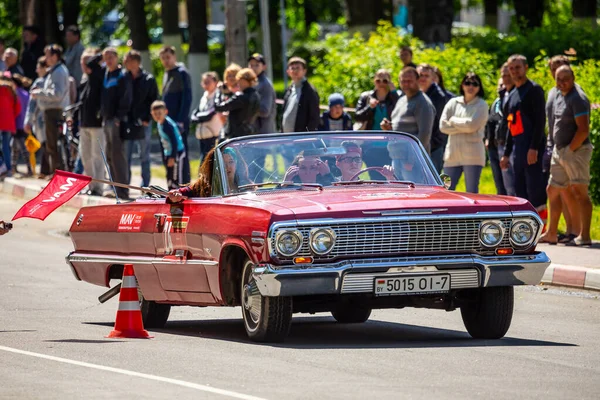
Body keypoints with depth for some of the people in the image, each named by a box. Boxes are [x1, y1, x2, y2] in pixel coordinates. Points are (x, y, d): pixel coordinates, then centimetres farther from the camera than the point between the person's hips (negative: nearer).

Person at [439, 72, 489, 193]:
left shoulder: (481, 105, 4)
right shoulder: (453, 103, 13)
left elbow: (473, 125, -11)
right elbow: (443, 126, 2)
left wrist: (453, 120, 2)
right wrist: (464, 127, -6)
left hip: (472, 155, -3)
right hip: (452, 153, 3)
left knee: (472, 192, 0)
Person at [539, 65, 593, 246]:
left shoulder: (577, 99, -16)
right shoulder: (558, 96, 13)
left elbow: (583, 130, -22)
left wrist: (570, 149, -16)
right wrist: (556, 148, 13)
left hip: (576, 150, -10)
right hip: (559, 150, 10)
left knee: (579, 191, -11)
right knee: (553, 190, 13)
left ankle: (584, 236, -13)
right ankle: (551, 233, 22)